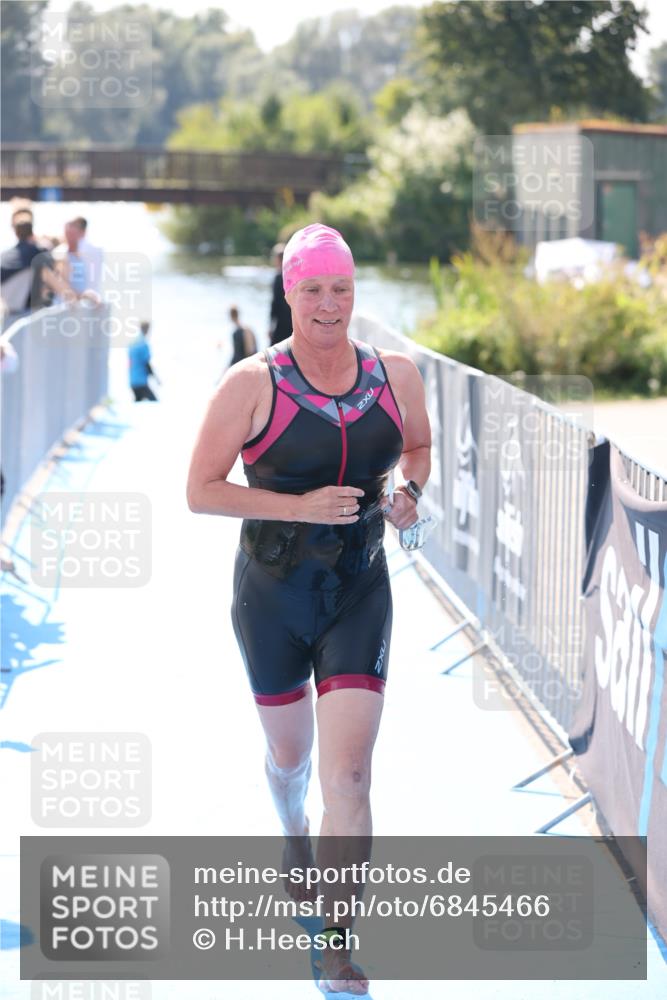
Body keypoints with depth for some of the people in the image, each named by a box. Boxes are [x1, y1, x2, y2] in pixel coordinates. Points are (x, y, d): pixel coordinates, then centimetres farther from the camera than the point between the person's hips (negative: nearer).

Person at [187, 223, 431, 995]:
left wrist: (410, 492, -5)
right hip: (272, 594, -1)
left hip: (360, 592, 1)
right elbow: (199, 490, -12)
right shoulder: (252, 384, -13)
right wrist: (301, 507, -23)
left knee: (349, 771, -11)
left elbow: (419, 446, 18)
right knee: (289, 755, 19)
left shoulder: (396, 376, -3)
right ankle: (295, 841, 55)